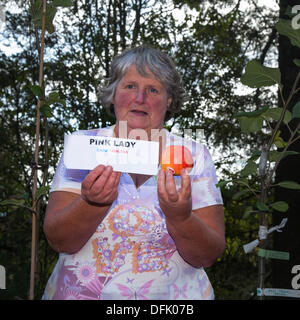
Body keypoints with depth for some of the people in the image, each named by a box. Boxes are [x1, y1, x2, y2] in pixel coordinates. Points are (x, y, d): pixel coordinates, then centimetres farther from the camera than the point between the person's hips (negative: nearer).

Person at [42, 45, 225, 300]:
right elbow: (58, 241, -3)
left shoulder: (194, 156, 4)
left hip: (173, 294, 0)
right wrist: (93, 202, -20)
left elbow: (208, 256, -1)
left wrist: (180, 216, -18)